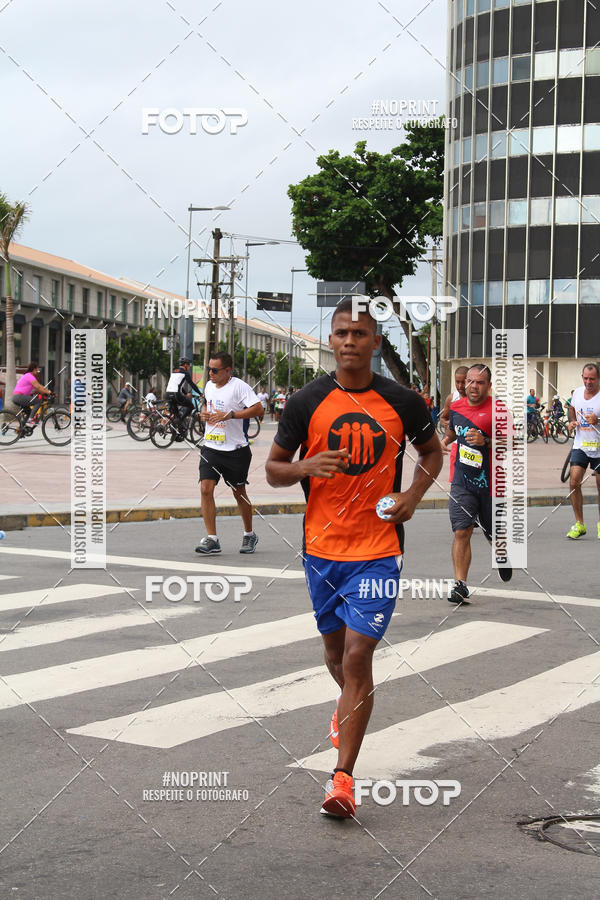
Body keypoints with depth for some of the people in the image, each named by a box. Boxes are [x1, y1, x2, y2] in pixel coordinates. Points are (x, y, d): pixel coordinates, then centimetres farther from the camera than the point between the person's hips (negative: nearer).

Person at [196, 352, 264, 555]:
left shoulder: (239, 386, -12)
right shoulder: (209, 385, 10)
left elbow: (258, 409, -19)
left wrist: (229, 415, -24)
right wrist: (204, 413, 5)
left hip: (235, 450, -5)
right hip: (210, 447, 5)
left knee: (239, 493, 7)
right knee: (206, 489, -9)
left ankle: (249, 535, 27)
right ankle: (211, 539, -6)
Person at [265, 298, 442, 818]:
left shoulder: (402, 401, -2)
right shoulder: (306, 402, -2)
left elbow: (432, 451, 15)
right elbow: (273, 469, 4)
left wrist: (414, 495, -3)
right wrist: (307, 467, -17)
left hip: (378, 549, -2)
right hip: (322, 547, 2)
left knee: (358, 656, -11)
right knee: (336, 649, 19)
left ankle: (343, 777, -7)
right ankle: (349, 705, 53)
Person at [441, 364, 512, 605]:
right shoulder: (456, 406, 4)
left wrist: (486, 442, -26)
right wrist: (445, 440, 7)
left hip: (489, 483, -2)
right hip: (462, 481, 2)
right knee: (461, 532, -11)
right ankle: (460, 585, -11)